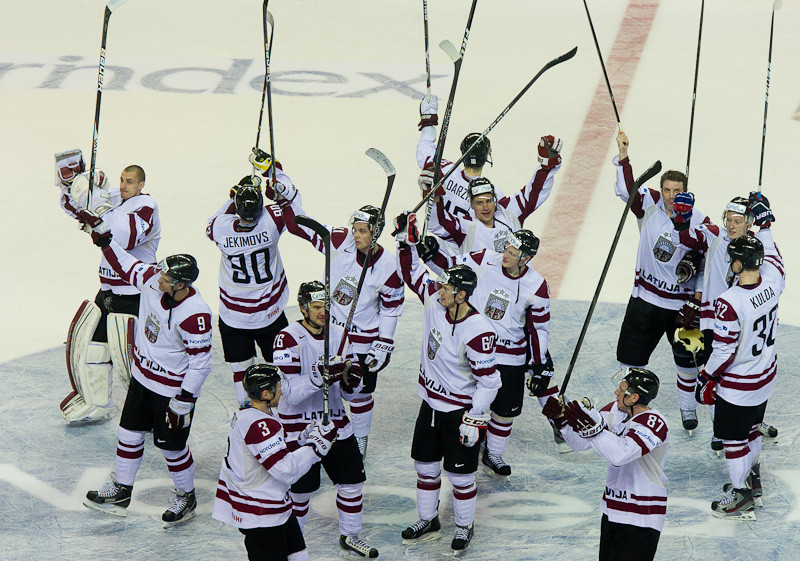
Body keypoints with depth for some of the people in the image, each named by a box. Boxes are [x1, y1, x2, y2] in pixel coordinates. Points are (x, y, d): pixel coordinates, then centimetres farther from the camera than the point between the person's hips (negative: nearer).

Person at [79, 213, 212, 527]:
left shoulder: (195, 315, -33)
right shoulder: (153, 280, -14)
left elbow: (200, 363, -26)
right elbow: (124, 265, 5)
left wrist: (183, 403, -22)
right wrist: (99, 231, -2)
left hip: (173, 389, -7)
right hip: (142, 376, 7)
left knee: (170, 445, 7)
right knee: (130, 432, 16)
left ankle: (186, 497, 30)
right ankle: (121, 491, 34)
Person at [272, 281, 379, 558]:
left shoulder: (339, 334, 4)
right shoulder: (288, 338, -16)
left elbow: (350, 393, 7)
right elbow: (288, 393, -23)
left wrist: (350, 379, -16)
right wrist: (318, 378, -36)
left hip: (335, 422, 6)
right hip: (298, 426, -6)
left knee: (352, 481, 11)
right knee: (300, 491, 0)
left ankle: (349, 537, 31)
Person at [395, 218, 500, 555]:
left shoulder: (478, 331, -29)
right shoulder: (435, 302, -9)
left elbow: (489, 381, -23)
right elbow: (412, 272, 7)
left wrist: (474, 419, -21)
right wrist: (407, 241, -7)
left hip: (460, 410, -7)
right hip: (431, 403, 7)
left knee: (460, 474, 8)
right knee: (425, 464, 18)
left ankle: (465, 527, 29)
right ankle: (428, 521, 37)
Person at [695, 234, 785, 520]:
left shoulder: (729, 302, -33)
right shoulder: (772, 279, -15)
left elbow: (724, 352, -24)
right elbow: (772, 255, 11)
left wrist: (706, 380, -8)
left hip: (738, 386, -7)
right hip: (766, 377, 7)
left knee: (733, 439, 11)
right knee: (751, 430, 27)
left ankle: (742, 499, 23)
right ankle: (753, 480, 45)